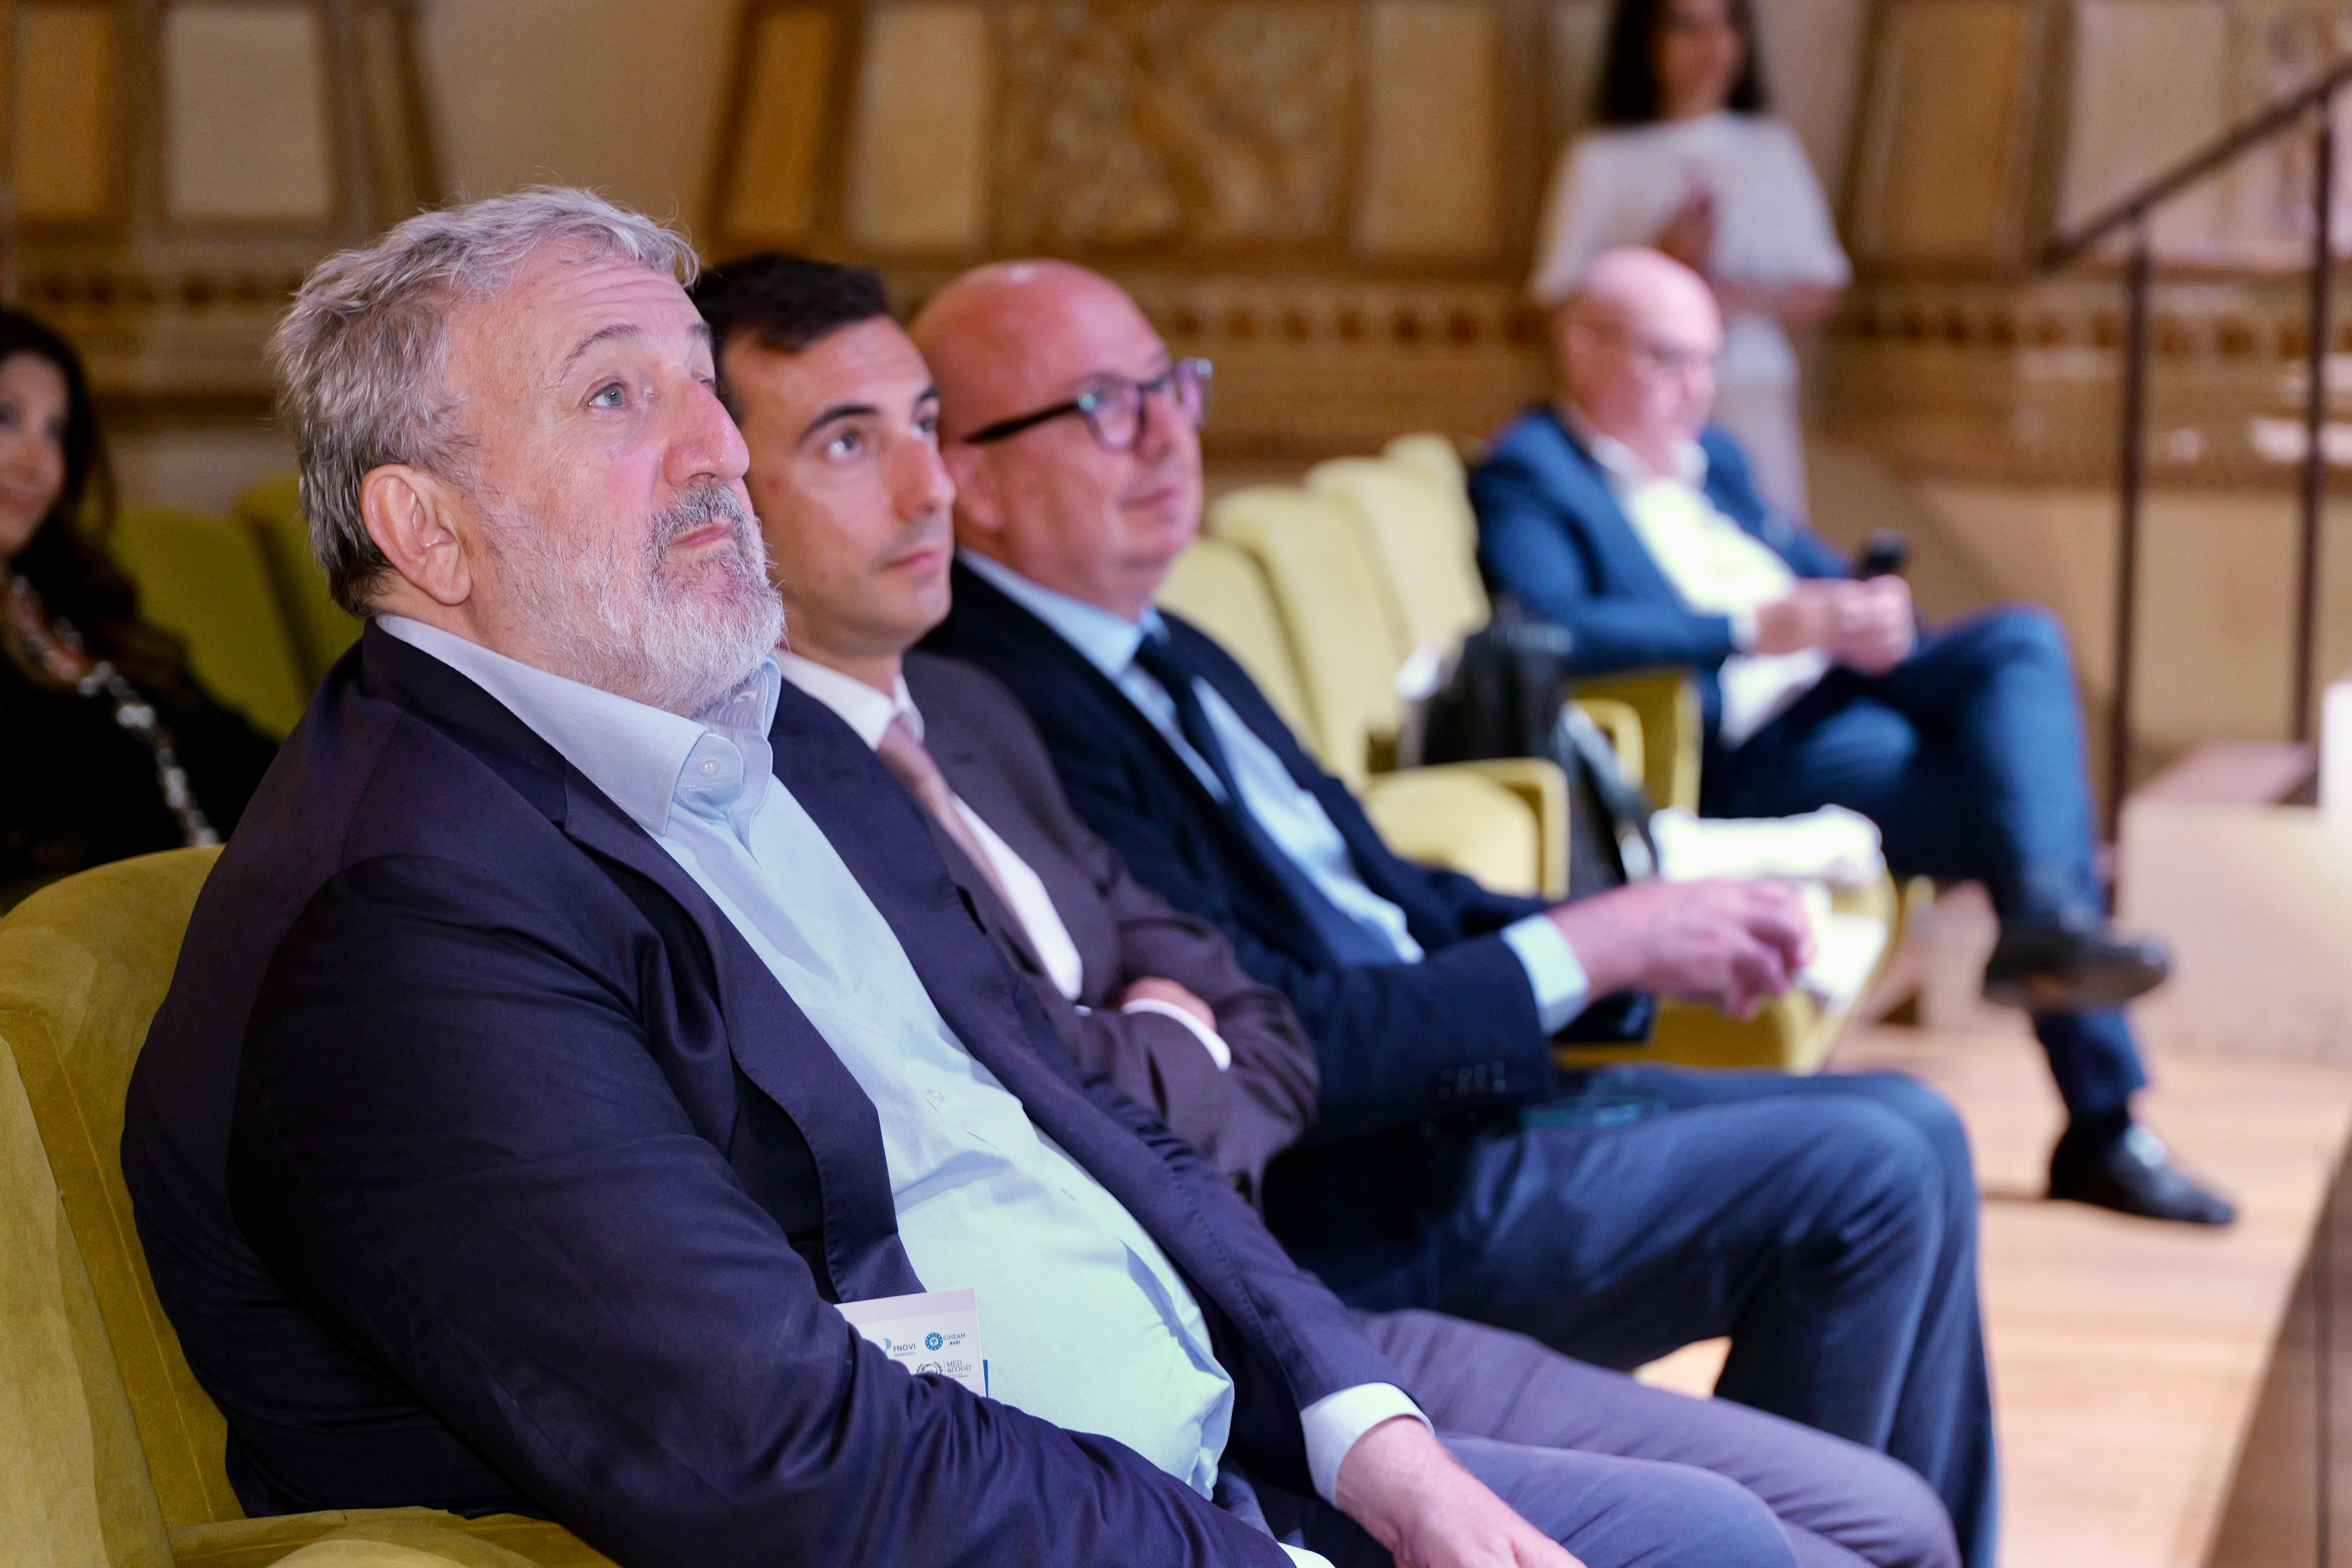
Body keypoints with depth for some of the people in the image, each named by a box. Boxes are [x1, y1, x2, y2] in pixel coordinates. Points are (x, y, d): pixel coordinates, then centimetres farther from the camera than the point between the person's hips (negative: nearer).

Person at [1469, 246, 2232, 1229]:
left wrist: (1878, 617, -3)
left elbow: (1818, 574, 22)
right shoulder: (1525, 476, -1)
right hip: (1742, 756, -8)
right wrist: (1762, 629, -25)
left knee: (2024, 640, -19)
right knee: (2023, 804, -22)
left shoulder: (1712, 459, 26)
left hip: (1845, 689, 8)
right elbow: (1555, 629, -20)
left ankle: (2047, 921, -31)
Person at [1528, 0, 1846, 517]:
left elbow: (1821, 296, 13)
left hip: (1753, 408, 3)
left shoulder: (1774, 150, 14)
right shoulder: (1597, 161, 4)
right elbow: (1558, 306, 0)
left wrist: (1740, 294, -7)